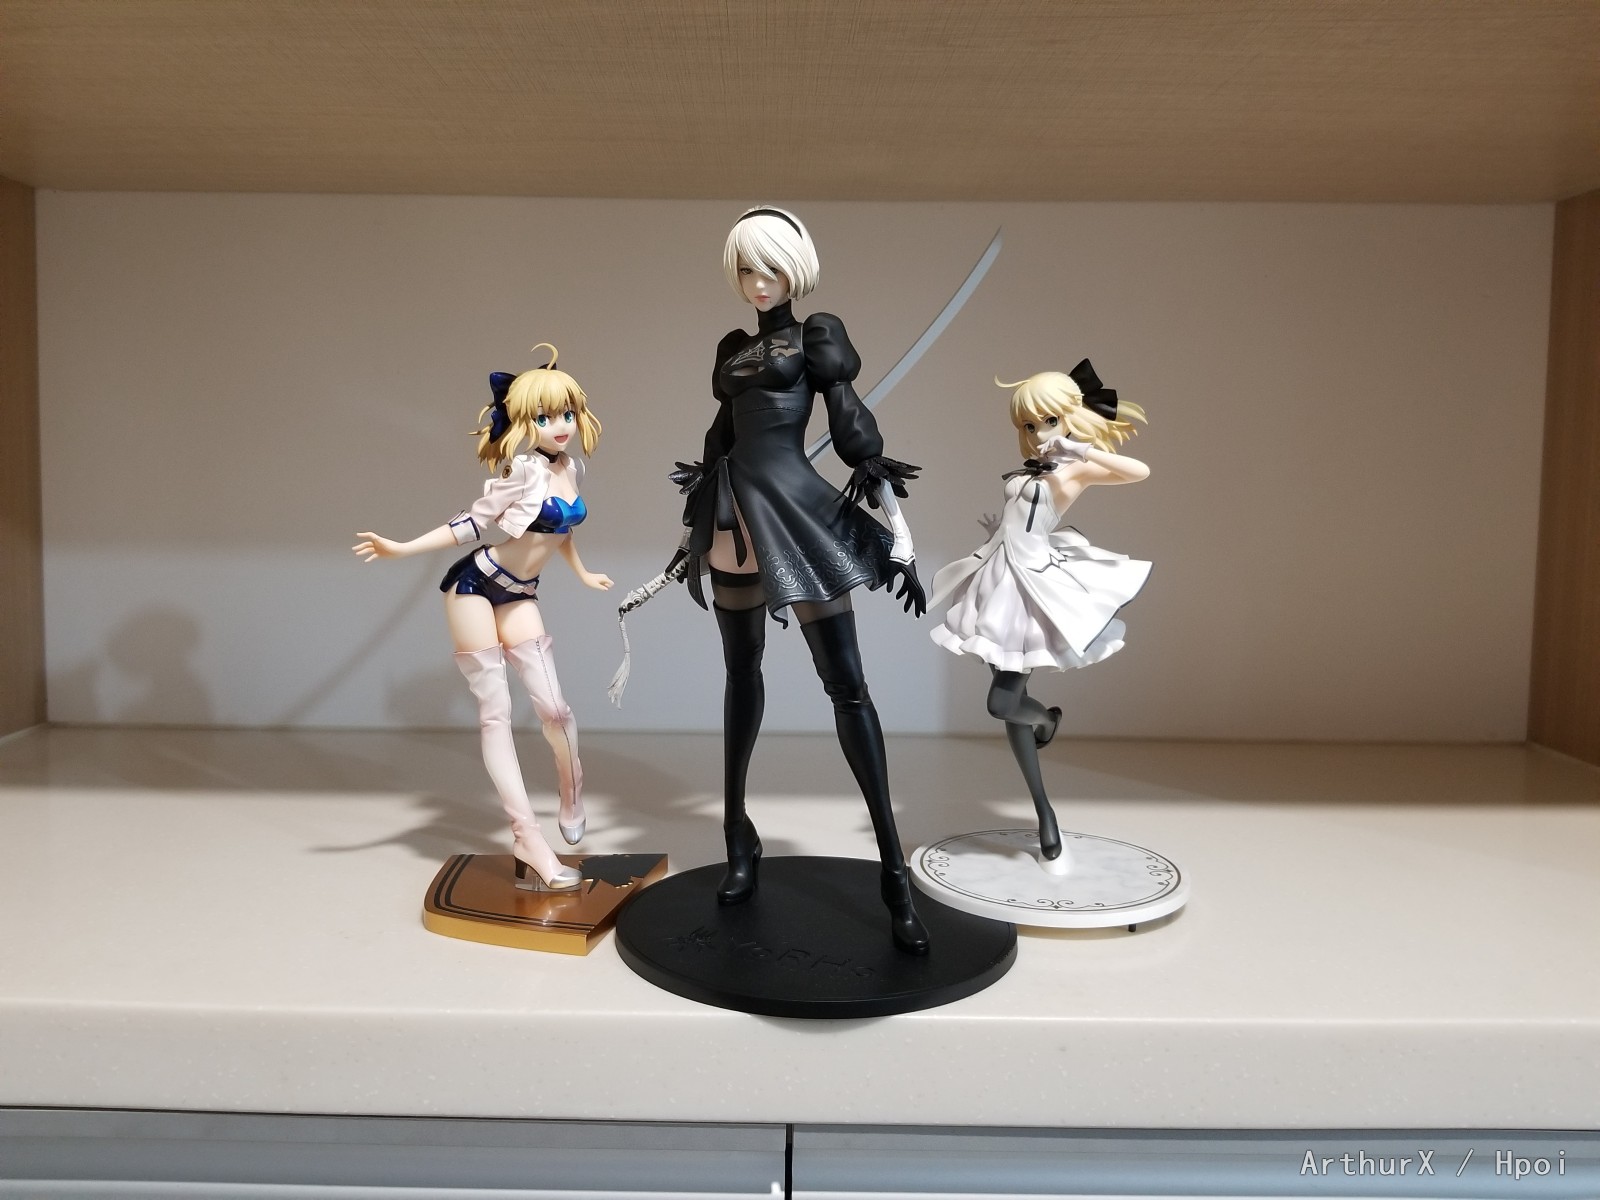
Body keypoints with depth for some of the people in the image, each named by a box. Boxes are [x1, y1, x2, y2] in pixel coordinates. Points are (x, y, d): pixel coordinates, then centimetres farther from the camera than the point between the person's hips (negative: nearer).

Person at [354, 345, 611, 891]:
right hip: (474, 587, -5)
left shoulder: (571, 467, 2)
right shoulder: (524, 470, -17)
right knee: (495, 711, -3)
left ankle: (572, 793, 24)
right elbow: (474, 522, -15)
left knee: (553, 706, -4)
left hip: (519, 596, 6)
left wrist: (583, 573, 31)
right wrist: (402, 548, -21)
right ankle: (529, 836, -1)